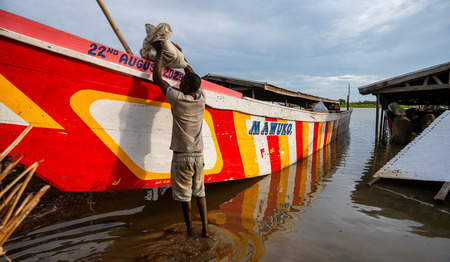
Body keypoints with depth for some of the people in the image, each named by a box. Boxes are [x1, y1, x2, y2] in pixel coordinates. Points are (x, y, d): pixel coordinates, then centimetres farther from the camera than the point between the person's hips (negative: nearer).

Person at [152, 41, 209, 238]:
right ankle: (205, 228, 14)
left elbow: (157, 78, 0)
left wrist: (159, 53, 11)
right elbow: (194, 78, 20)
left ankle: (189, 229, 20)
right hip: (198, 155, 5)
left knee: (184, 195, 8)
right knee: (199, 192, 15)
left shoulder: (177, 99, -12)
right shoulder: (201, 99, 1)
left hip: (181, 156, -4)